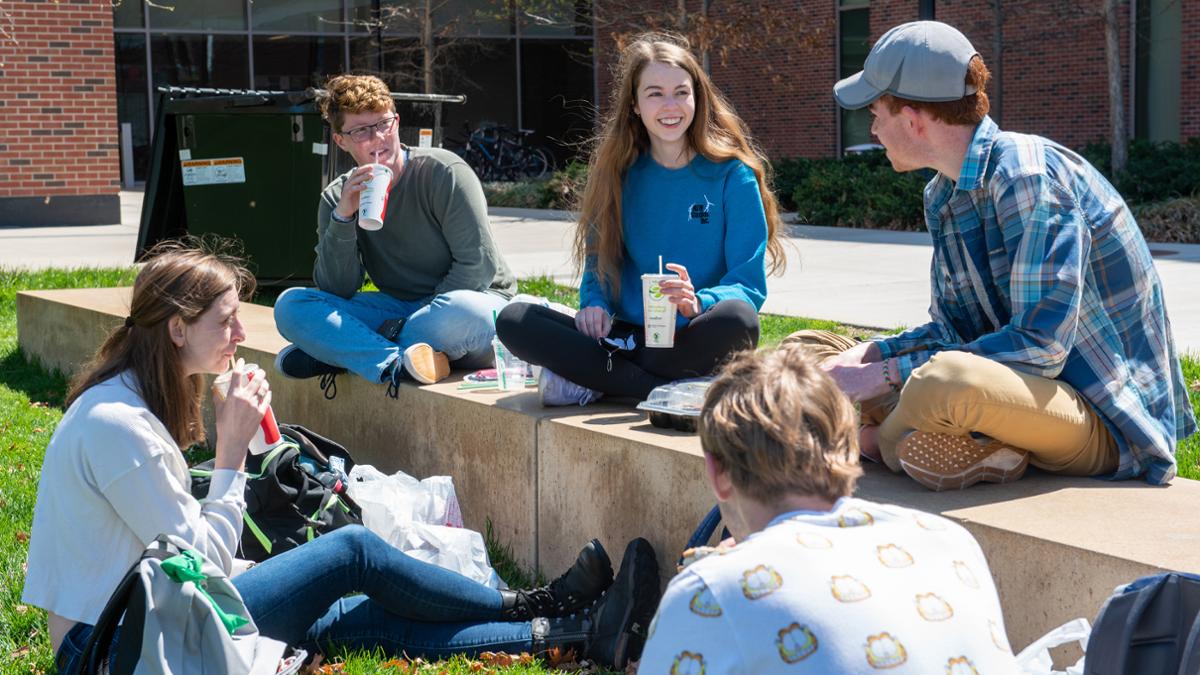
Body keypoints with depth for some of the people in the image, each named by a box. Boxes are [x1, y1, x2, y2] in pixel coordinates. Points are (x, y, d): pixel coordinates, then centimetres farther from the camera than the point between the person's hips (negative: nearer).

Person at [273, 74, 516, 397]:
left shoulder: (444, 171, -10)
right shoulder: (337, 198, 2)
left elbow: (478, 264, -13)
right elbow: (336, 291, -8)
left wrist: (427, 313, -18)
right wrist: (343, 217, -20)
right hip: (398, 310, 4)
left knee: (460, 310, -42)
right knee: (291, 305, -15)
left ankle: (336, 354, -24)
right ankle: (401, 364, -35)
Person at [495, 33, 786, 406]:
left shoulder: (732, 176, -2)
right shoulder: (620, 175, 9)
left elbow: (750, 287, -6)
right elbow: (600, 261, 13)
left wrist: (699, 302, -27)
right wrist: (594, 303, -10)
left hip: (695, 340, -3)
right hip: (629, 334, 3)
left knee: (736, 319, -38)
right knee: (513, 320, -18)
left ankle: (593, 379, -21)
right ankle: (671, 390, -26)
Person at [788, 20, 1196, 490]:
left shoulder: (1028, 176, -21)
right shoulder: (943, 195, 8)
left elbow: (1040, 344, -27)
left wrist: (888, 375, -24)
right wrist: (866, 355, -8)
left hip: (1107, 425, -9)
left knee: (945, 382, -42)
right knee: (808, 351, 10)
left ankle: (880, 443, -10)